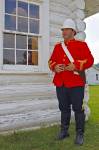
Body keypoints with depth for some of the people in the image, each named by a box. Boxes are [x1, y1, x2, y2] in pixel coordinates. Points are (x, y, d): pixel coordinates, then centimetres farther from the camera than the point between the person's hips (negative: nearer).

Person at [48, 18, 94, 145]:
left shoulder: (81, 44, 1)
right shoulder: (57, 46, 14)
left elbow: (90, 60, -5)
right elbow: (51, 60, 15)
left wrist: (75, 65, -19)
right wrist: (54, 67, -7)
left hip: (76, 83, -4)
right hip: (60, 83, 4)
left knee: (78, 108, 2)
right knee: (64, 108, 13)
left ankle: (80, 134, 16)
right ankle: (64, 131, 28)